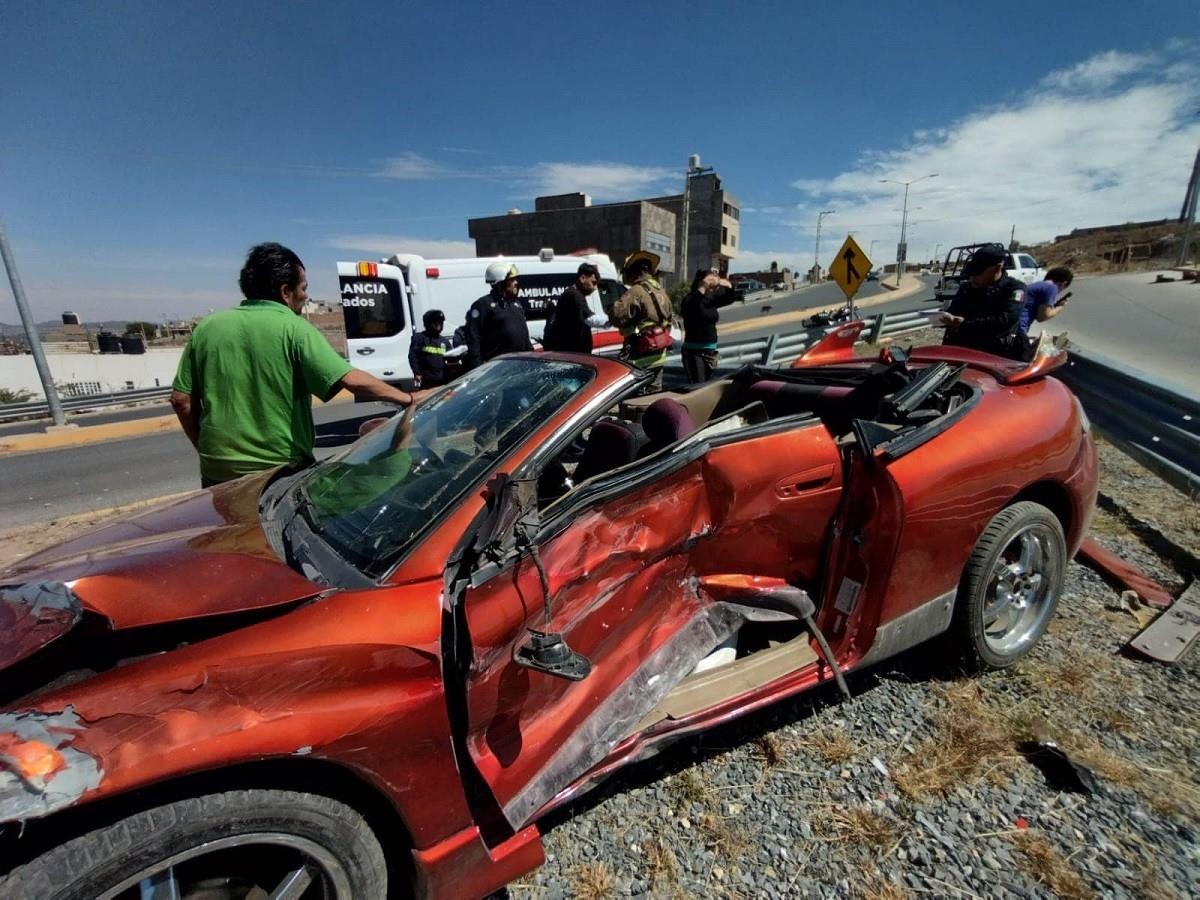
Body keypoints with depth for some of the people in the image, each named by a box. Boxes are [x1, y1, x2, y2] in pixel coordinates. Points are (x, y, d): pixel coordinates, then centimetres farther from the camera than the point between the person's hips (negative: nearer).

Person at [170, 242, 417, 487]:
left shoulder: (207, 328, 4)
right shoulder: (294, 328, -11)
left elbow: (181, 399, 6)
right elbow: (352, 380, -20)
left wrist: (206, 449, 18)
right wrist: (406, 398, -11)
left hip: (218, 470, 5)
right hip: (283, 468, -4)